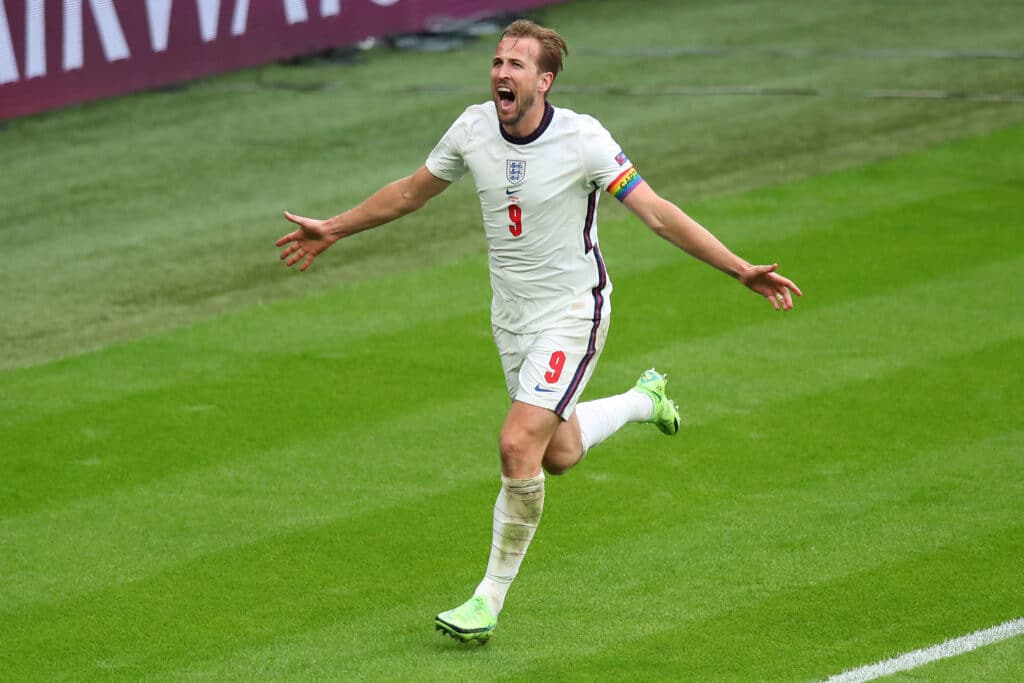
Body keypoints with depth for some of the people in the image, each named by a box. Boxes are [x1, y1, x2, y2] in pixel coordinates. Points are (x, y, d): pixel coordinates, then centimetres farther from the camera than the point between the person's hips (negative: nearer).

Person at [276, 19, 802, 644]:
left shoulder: (583, 140, -21)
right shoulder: (474, 129, -6)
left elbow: (658, 213, -19)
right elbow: (412, 192, 12)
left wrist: (742, 270, -26)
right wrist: (334, 230, 21)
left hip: (572, 314, -6)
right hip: (511, 318, 6)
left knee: (519, 446, -19)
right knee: (558, 454, 17)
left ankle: (491, 597, -6)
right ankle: (643, 399, 47)